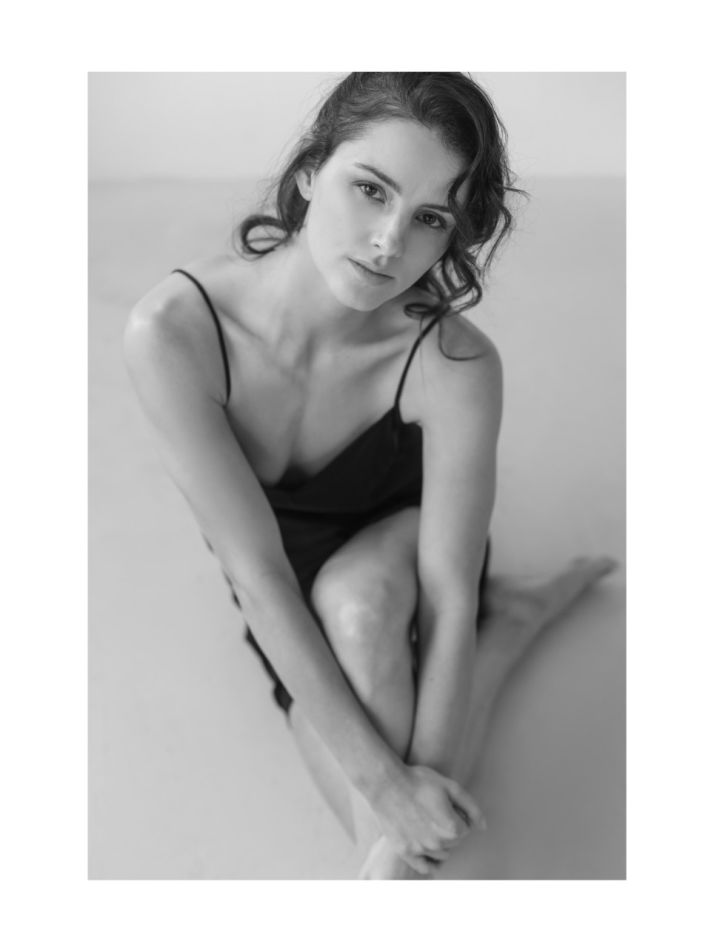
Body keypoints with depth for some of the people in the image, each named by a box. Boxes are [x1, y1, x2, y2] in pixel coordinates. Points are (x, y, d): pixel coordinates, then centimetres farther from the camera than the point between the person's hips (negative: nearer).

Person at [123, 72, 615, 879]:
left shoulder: (453, 365, -33)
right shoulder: (171, 331, -31)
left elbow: (448, 595, -26)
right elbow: (256, 569, -30)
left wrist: (423, 782, -30)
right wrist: (384, 781, -30)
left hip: (398, 554, -1)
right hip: (284, 592, 1)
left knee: (353, 600, -37)